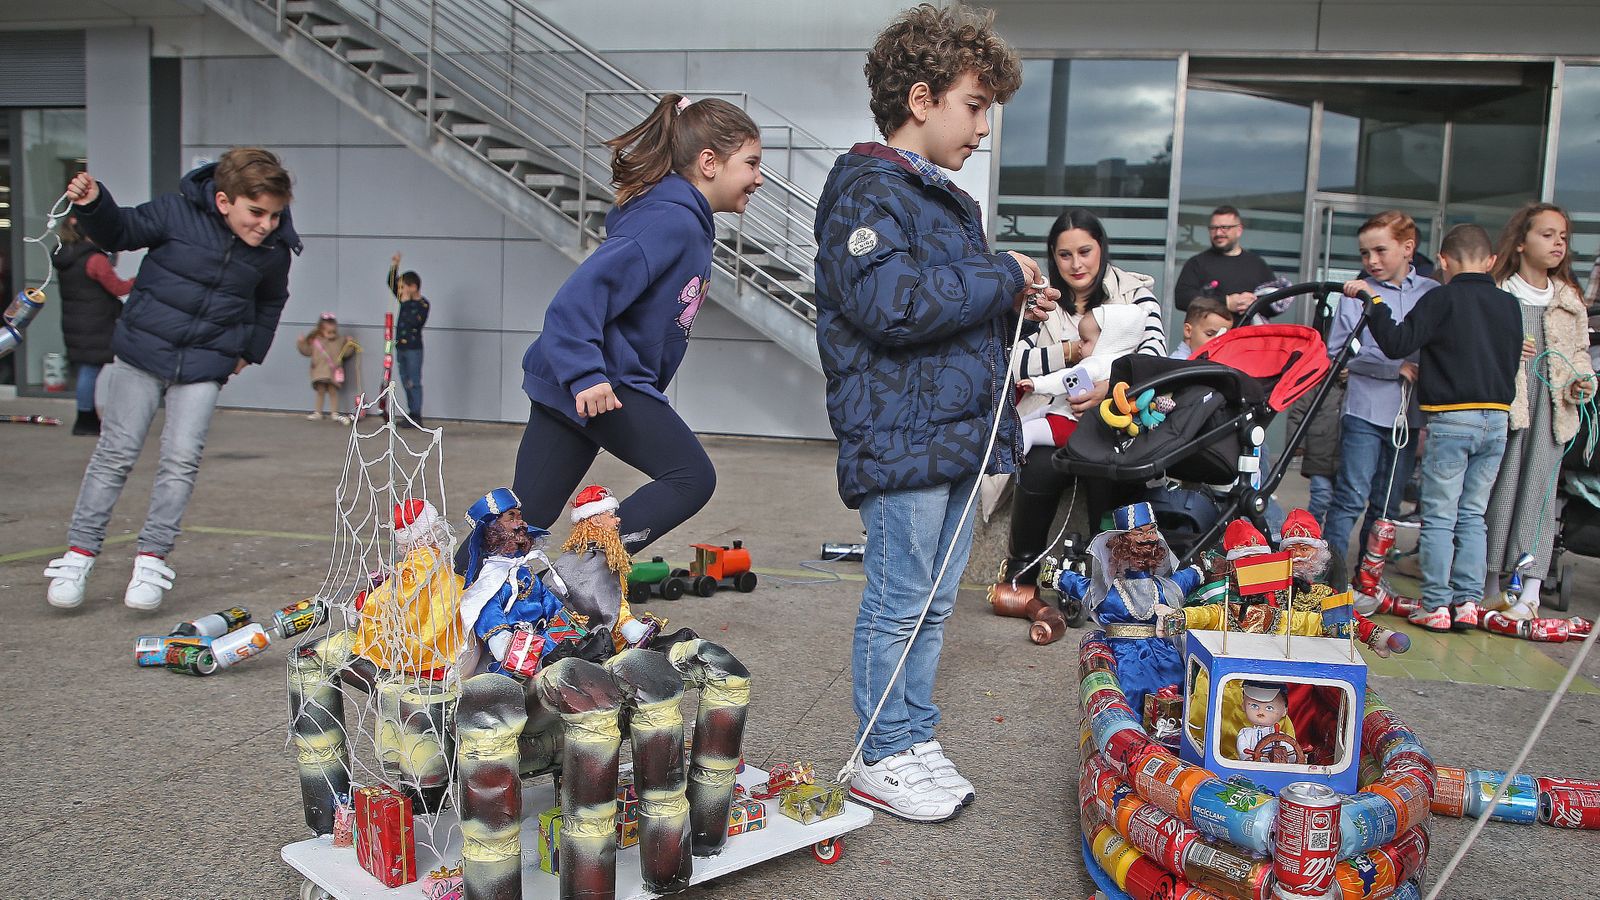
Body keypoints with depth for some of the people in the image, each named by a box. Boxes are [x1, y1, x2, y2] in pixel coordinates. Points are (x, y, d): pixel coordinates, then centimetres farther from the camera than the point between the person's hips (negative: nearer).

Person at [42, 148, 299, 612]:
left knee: (182, 458, -7)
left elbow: (271, 301, 17)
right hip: (143, 351, -1)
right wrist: (93, 205, -17)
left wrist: (251, 350, 17)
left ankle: (152, 558, 3)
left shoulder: (274, 251, -4)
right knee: (116, 452, 2)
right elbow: (121, 232, 2)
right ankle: (79, 552, 12)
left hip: (205, 365, 1)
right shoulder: (177, 213, -14)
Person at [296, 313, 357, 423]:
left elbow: (346, 354, 6)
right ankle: (318, 413, 17)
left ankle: (335, 413, 12)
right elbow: (307, 351, 7)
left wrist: (350, 345, -7)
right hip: (320, 372, 1)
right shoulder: (315, 341, 0)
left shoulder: (340, 340, 1)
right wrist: (301, 343, -6)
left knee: (333, 391, 3)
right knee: (320, 391, 8)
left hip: (334, 372, -1)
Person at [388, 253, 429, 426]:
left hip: (414, 348, -8)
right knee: (406, 383, 10)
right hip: (400, 347, 8)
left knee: (414, 383, -6)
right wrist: (394, 266, 3)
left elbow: (414, 320, -25)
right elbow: (391, 284, 15)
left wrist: (406, 302, -20)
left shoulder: (423, 304, -11)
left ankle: (416, 416, -4)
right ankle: (411, 415, 16)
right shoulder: (405, 299, 9)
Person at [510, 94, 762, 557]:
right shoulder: (671, 221, -15)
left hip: (568, 384, 10)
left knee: (523, 516, 10)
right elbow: (583, 292, -26)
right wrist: (586, 373, -35)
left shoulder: (685, 221, 17)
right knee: (691, 477, -6)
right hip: (601, 387, -10)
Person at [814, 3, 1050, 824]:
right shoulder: (866, 187, -10)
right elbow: (891, 302, -25)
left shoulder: (947, 198, 20)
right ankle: (882, 760, 13)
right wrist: (1000, 278, -14)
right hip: (901, 437, -9)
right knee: (899, 603, -1)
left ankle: (915, 739, 28)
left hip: (957, 433, 9)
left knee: (934, 601, 15)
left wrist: (1014, 306, 11)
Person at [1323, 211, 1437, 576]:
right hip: (1365, 409, -3)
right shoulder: (1356, 292, 0)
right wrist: (1393, 367, -11)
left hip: (1409, 413, 3)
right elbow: (1337, 351, -4)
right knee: (1352, 497, -6)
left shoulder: (1431, 293, 6)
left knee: (1388, 504, 10)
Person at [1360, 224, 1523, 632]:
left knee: (1439, 518, 1)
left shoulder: (1441, 299, -8)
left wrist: (1374, 304, -6)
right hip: (1496, 420, 5)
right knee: (1473, 516, 13)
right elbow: (1513, 363, 18)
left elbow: (1398, 344, -16)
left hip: (1451, 419, -5)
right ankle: (1468, 602, 13)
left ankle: (1435, 606, 3)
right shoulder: (1509, 305, 10)